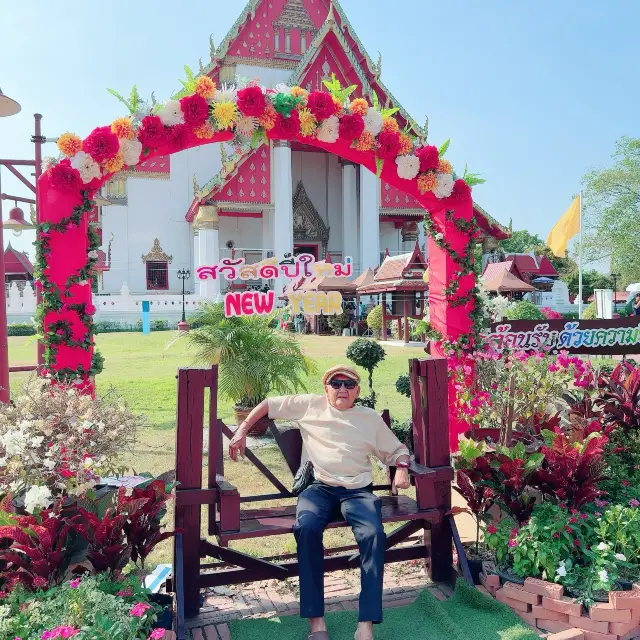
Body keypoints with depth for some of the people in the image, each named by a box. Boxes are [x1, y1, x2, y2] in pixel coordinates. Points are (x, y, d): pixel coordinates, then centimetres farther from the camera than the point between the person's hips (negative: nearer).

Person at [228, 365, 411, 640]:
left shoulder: (371, 418, 16)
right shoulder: (310, 405, 13)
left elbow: (398, 450, 22)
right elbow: (268, 404, 20)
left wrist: (402, 468, 1)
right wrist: (242, 431, 11)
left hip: (358, 490, 1)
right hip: (319, 488, 0)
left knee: (373, 534, -31)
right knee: (306, 527, -34)